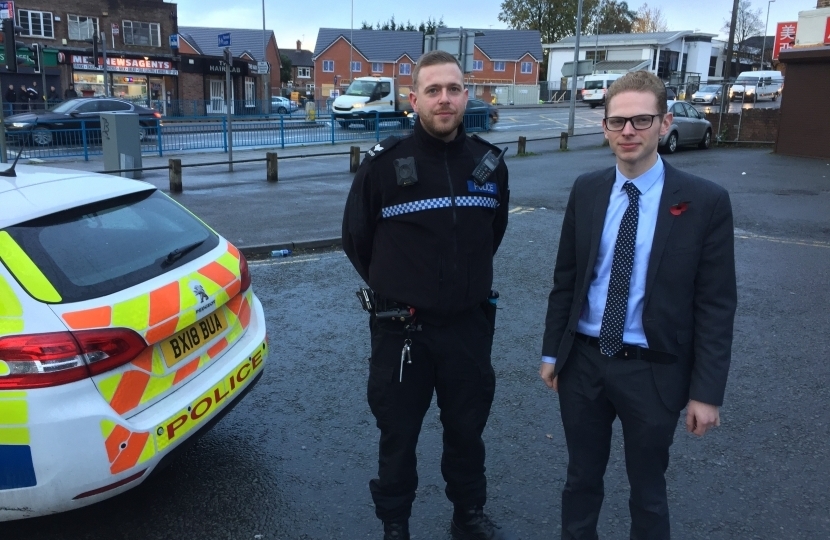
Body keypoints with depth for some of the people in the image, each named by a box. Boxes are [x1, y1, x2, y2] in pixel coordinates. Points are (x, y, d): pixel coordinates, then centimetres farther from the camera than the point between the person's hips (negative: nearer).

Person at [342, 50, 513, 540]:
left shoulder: (489, 162, -2)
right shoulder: (384, 163, -12)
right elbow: (356, 238, 0)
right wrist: (393, 288, 9)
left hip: (470, 324, 3)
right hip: (402, 328, -3)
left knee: (467, 429, 19)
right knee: (398, 435, 13)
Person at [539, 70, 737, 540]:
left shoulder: (706, 201, -11)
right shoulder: (587, 190, 0)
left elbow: (716, 304, -9)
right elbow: (565, 278, 6)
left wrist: (707, 391, -9)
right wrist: (552, 351, 7)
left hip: (654, 371, -2)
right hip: (583, 361, 3)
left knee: (648, 490, 16)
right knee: (581, 479, 19)